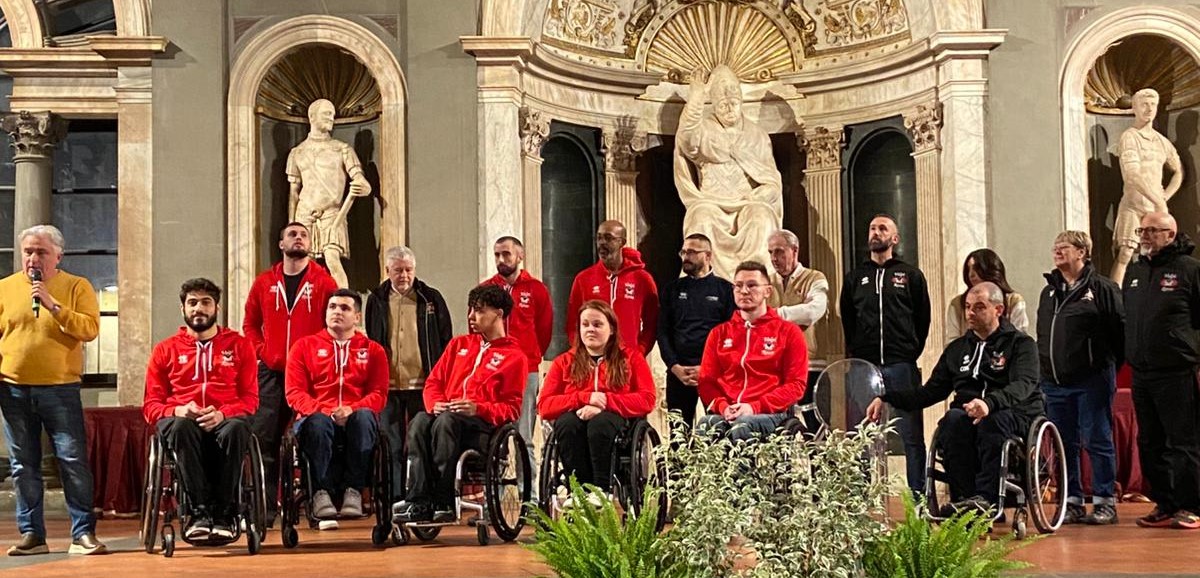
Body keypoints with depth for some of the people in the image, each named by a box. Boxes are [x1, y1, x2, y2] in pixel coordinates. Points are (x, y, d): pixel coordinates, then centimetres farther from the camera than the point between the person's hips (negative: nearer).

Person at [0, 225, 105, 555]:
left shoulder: (76, 287, 2)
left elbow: (90, 329, -10)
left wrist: (52, 305, -18)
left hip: (59, 388, -2)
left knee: (73, 461, -5)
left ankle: (82, 534, 1)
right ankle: (31, 534, 15)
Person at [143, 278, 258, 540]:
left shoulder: (239, 345, 16)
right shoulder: (165, 350, 18)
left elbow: (250, 398, 8)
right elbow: (151, 405, 13)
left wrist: (222, 413, -13)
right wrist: (177, 411, -11)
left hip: (225, 419, -1)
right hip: (181, 419, 1)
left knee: (236, 429, -38)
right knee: (181, 427, -38)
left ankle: (223, 515, -33)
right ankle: (199, 511, -39)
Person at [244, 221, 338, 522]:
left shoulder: (323, 281, 5)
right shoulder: (264, 282, 11)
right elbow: (250, 323, 15)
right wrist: (261, 352, 1)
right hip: (272, 373, 2)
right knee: (265, 439, -3)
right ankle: (267, 505, 1)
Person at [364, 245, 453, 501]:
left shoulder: (431, 298, 4)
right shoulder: (377, 300, 9)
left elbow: (445, 341, 6)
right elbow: (370, 343, 14)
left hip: (423, 385, -1)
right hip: (388, 385, 1)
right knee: (392, 446, 3)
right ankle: (395, 498, 7)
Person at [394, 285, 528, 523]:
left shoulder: (514, 357, 9)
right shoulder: (459, 344, 26)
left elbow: (512, 408, 1)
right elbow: (433, 382, 21)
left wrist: (478, 408, -17)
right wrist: (435, 404, -3)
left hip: (484, 422, -4)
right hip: (446, 413, 4)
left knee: (446, 421, -37)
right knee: (420, 421, -31)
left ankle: (443, 502, -37)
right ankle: (419, 502, -38)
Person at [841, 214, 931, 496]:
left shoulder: (911, 275, 10)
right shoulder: (855, 277, 17)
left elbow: (923, 318, 8)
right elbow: (847, 321, 17)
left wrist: (911, 352, 1)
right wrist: (855, 354, 7)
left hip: (901, 366, -2)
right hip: (865, 366, 2)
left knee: (911, 434, -2)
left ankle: (918, 494, 1)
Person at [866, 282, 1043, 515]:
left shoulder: (1021, 343, 5)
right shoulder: (957, 348, 22)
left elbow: (1023, 385, -15)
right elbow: (931, 391, 22)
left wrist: (990, 403, -37)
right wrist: (886, 399, 6)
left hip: (1014, 415, -4)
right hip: (967, 416, 4)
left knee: (993, 420, -37)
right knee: (953, 419, -31)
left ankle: (985, 498, -43)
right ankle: (962, 498, -36)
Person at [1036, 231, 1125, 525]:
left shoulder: (1102, 288, -4)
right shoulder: (1049, 292, 16)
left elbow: (1122, 329, -6)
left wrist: (1109, 365, -2)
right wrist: (1043, 367, 13)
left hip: (1092, 382, -6)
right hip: (1054, 383, 6)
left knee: (1098, 442, -2)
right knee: (1064, 445, 8)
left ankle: (1104, 501, 6)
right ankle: (1072, 501, 15)